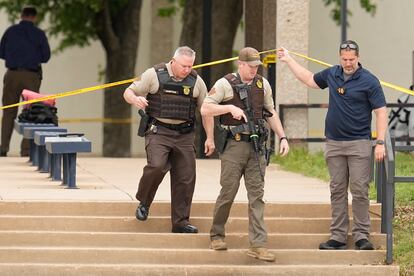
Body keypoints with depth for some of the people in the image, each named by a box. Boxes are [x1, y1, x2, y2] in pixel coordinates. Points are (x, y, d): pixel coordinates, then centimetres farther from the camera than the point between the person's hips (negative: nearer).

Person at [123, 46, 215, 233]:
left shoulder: (196, 82, 7)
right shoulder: (154, 75, -2)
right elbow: (128, 92, 3)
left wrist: (209, 138, 12)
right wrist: (135, 99, -22)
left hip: (184, 135, 4)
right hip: (158, 132, -3)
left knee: (186, 178, 1)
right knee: (156, 166, -26)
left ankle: (180, 222, 12)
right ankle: (143, 203, -1)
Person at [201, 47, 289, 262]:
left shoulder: (262, 84, 10)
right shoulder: (225, 84, -5)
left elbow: (270, 113, 18)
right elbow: (205, 109, -9)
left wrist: (282, 137, 10)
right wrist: (230, 107, -21)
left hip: (256, 146, 4)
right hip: (234, 146, -4)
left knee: (257, 195, -2)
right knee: (228, 192, 1)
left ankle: (258, 245, -5)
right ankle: (217, 235, 21)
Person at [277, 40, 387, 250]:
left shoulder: (369, 81, -7)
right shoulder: (332, 74, 9)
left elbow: (381, 112, -7)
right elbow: (310, 80, 27)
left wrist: (380, 143, -14)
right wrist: (289, 60, 31)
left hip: (359, 144, -5)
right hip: (334, 144, 5)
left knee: (359, 191, -6)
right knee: (337, 191, 5)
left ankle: (361, 236, -2)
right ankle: (338, 237, 8)